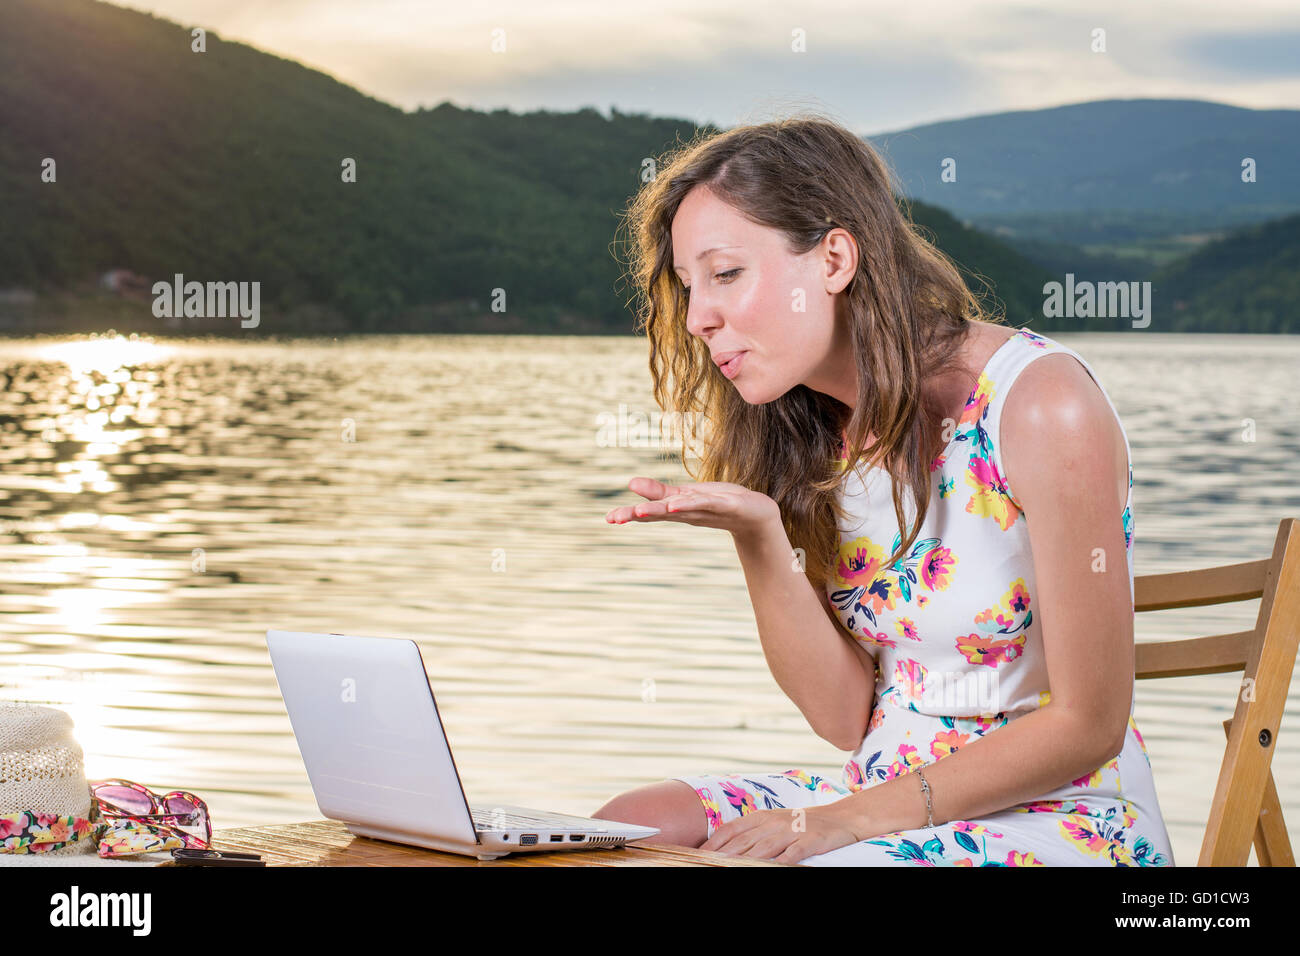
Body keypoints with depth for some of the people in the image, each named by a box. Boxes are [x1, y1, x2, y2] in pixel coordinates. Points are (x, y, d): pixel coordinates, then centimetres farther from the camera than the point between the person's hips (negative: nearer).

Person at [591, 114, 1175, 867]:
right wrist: (758, 534, -14)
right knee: (631, 827, -15)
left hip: (1059, 822, -6)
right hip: (885, 801, 6)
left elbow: (1085, 727, -15)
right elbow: (845, 717, 0)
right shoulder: (816, 434, 2)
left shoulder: (1042, 403, -18)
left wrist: (844, 818, -18)